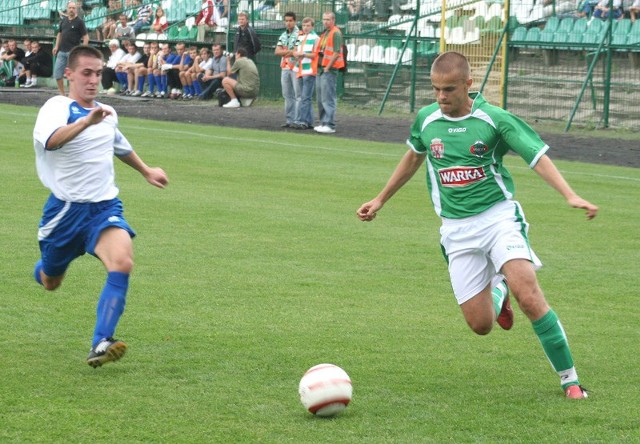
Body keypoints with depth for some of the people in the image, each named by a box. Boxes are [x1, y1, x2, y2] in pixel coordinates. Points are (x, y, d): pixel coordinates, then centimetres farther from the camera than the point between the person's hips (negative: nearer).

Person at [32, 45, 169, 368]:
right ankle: (44, 268, 55)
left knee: (122, 263, -26)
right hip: (65, 210, -3)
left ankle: (100, 346, -30)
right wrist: (87, 121, -53)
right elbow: (50, 141, -38)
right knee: (49, 282, 14)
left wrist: (146, 171, 43)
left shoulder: (107, 114, 8)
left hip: (105, 208, 3)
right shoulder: (57, 108, -13)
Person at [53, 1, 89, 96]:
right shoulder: (63, 20, 12)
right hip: (62, 51, 6)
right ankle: (62, 94, 14)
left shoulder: (79, 22, -4)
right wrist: (56, 46, 12)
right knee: (57, 72, 3)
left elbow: (86, 37, -6)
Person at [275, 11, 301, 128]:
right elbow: (277, 52, 8)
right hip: (285, 67, 7)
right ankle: (289, 119, 13)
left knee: (298, 95, -8)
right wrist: (290, 51, -8)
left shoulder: (299, 34, -6)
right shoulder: (283, 36, 16)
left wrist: (284, 52, 0)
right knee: (287, 95, 9)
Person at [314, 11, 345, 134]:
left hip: (329, 70, -10)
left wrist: (327, 68, -16)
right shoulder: (324, 33, 19)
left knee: (328, 98, -11)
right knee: (320, 98, 13)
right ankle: (323, 123, 19)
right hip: (321, 69, 10)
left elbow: (337, 53, -17)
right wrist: (319, 67, 16)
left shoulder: (336, 33, -10)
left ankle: (330, 125, -12)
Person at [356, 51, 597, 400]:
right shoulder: (426, 120, 3)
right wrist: (380, 200, 31)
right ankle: (498, 292, 34)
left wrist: (570, 195, -25)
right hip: (457, 230, 3)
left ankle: (570, 379, -11)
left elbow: (538, 157, -10)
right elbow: (414, 156, 24)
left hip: (499, 217, -3)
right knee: (480, 324, -4)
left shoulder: (494, 119, -8)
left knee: (528, 295, -23)